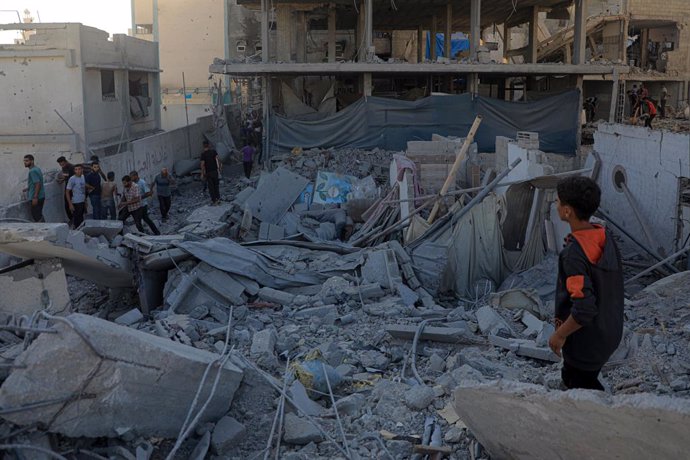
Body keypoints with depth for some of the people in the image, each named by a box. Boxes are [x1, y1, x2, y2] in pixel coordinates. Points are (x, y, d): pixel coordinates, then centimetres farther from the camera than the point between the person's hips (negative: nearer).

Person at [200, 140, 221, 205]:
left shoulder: (203, 154, -10)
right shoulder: (213, 151, -2)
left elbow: (202, 164, -12)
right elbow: (217, 159, -9)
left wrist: (202, 174, -7)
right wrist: (219, 167, -2)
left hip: (208, 172, -2)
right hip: (215, 171, 2)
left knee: (211, 187, 5)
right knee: (216, 185, 14)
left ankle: (214, 201, 7)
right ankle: (218, 199, 10)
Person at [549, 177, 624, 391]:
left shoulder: (574, 254, -31)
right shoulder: (605, 237, -6)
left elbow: (584, 310, -34)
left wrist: (559, 335, -18)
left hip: (585, 339, -8)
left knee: (582, 387, 15)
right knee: (570, 376, 28)